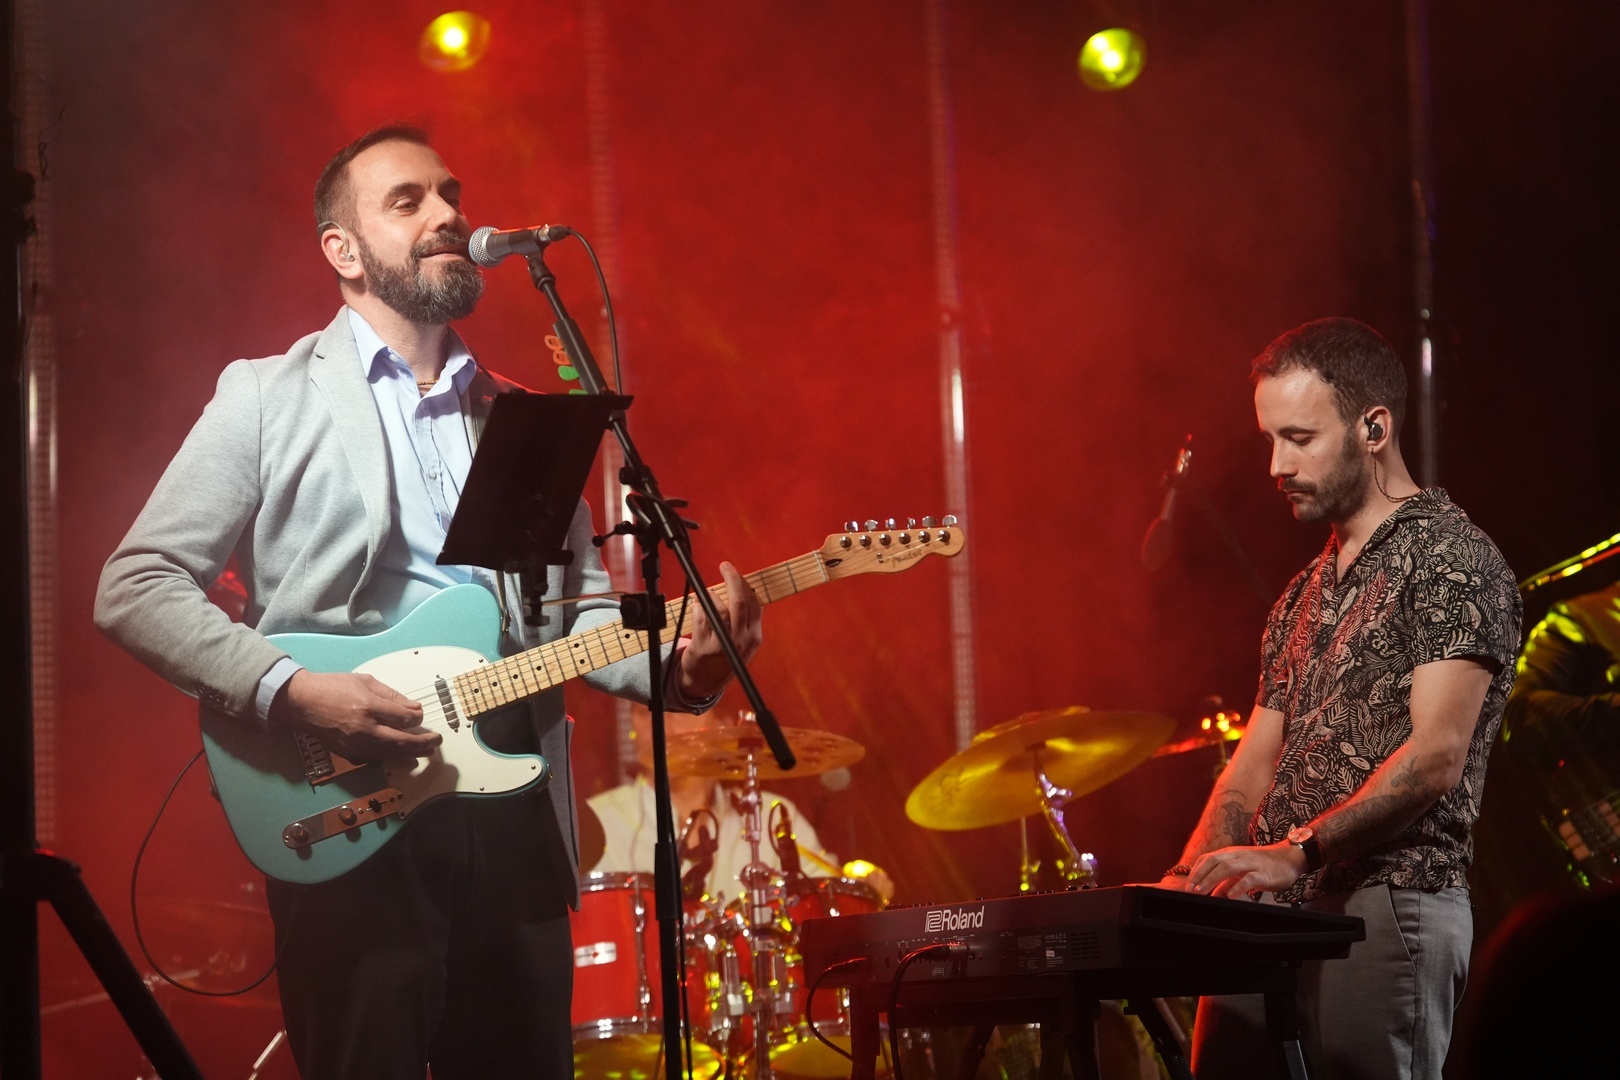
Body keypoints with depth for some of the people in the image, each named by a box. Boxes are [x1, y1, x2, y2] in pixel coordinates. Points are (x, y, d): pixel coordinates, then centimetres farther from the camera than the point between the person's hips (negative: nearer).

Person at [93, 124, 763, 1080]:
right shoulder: (269, 399, 3)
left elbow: (584, 609, 16)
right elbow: (135, 587, -3)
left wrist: (682, 662, -6)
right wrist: (292, 690, -15)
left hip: (514, 812, 4)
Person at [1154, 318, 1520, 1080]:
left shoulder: (1451, 559, -4)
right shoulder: (1304, 596, 22)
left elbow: (1435, 757, -15)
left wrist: (1298, 852, -23)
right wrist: (1190, 881, 1)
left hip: (1386, 910, -8)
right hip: (1264, 917, 8)